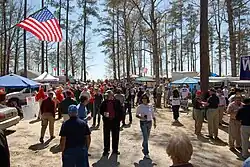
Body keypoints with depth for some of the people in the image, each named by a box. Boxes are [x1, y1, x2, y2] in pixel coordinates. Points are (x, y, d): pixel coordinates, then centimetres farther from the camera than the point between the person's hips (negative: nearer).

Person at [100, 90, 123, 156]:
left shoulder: (117, 102, 1)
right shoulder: (104, 102, 1)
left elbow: (120, 111, 5)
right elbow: (101, 110, 8)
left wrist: (120, 118, -2)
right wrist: (103, 114, -12)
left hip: (115, 120, 0)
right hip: (107, 120, 0)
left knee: (115, 136, 9)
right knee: (106, 136, 6)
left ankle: (115, 149, 25)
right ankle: (106, 149, 19)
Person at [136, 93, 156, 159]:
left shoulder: (150, 106, 1)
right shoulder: (139, 107, -7)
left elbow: (153, 115, 8)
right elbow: (137, 115, 1)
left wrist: (155, 122, 3)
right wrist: (141, 117, -18)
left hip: (149, 122, 4)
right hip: (143, 123, -4)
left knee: (147, 137, 16)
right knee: (145, 138, -8)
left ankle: (144, 148, 40)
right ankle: (146, 153, 1)